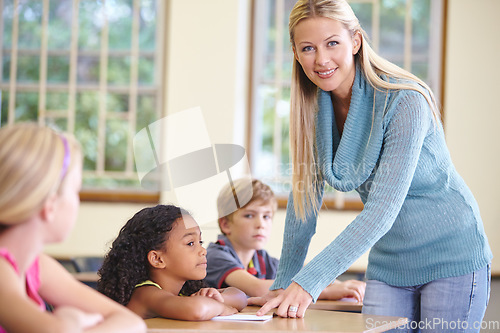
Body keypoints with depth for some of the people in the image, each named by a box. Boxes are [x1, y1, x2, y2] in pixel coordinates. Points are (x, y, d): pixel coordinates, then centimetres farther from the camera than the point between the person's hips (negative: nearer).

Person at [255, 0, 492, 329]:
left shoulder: (405, 102, -23)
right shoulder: (313, 108, -3)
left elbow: (382, 211, -29)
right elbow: (304, 197, 4)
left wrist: (309, 281, -35)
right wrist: (283, 284, 2)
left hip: (451, 259, -5)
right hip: (389, 265, 5)